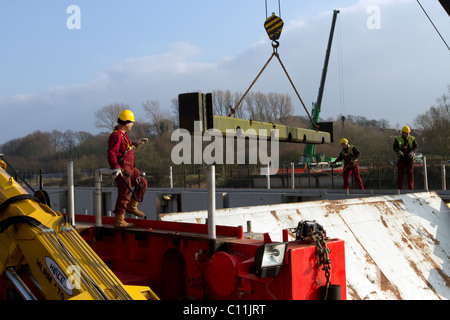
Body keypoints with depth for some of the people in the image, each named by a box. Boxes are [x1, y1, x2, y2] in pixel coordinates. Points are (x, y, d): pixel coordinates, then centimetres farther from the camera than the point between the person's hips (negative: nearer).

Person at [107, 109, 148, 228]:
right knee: (124, 194, -6)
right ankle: (119, 221, 3)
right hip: (122, 170, -10)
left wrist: (136, 144, 28)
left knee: (142, 183, 13)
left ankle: (131, 206, 23)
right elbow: (111, 154, -27)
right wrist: (115, 168, -37)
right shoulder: (116, 136, -19)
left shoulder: (123, 134, 14)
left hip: (130, 168, 10)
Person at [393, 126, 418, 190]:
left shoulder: (412, 139, 4)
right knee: (400, 173, 0)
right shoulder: (398, 139, 1)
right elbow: (394, 147, -7)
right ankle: (399, 188, 4)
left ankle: (411, 188, 3)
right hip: (401, 159, -1)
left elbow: (416, 147, 1)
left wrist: (412, 152, -19)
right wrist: (399, 151, -27)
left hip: (409, 158, 1)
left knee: (410, 173, -1)